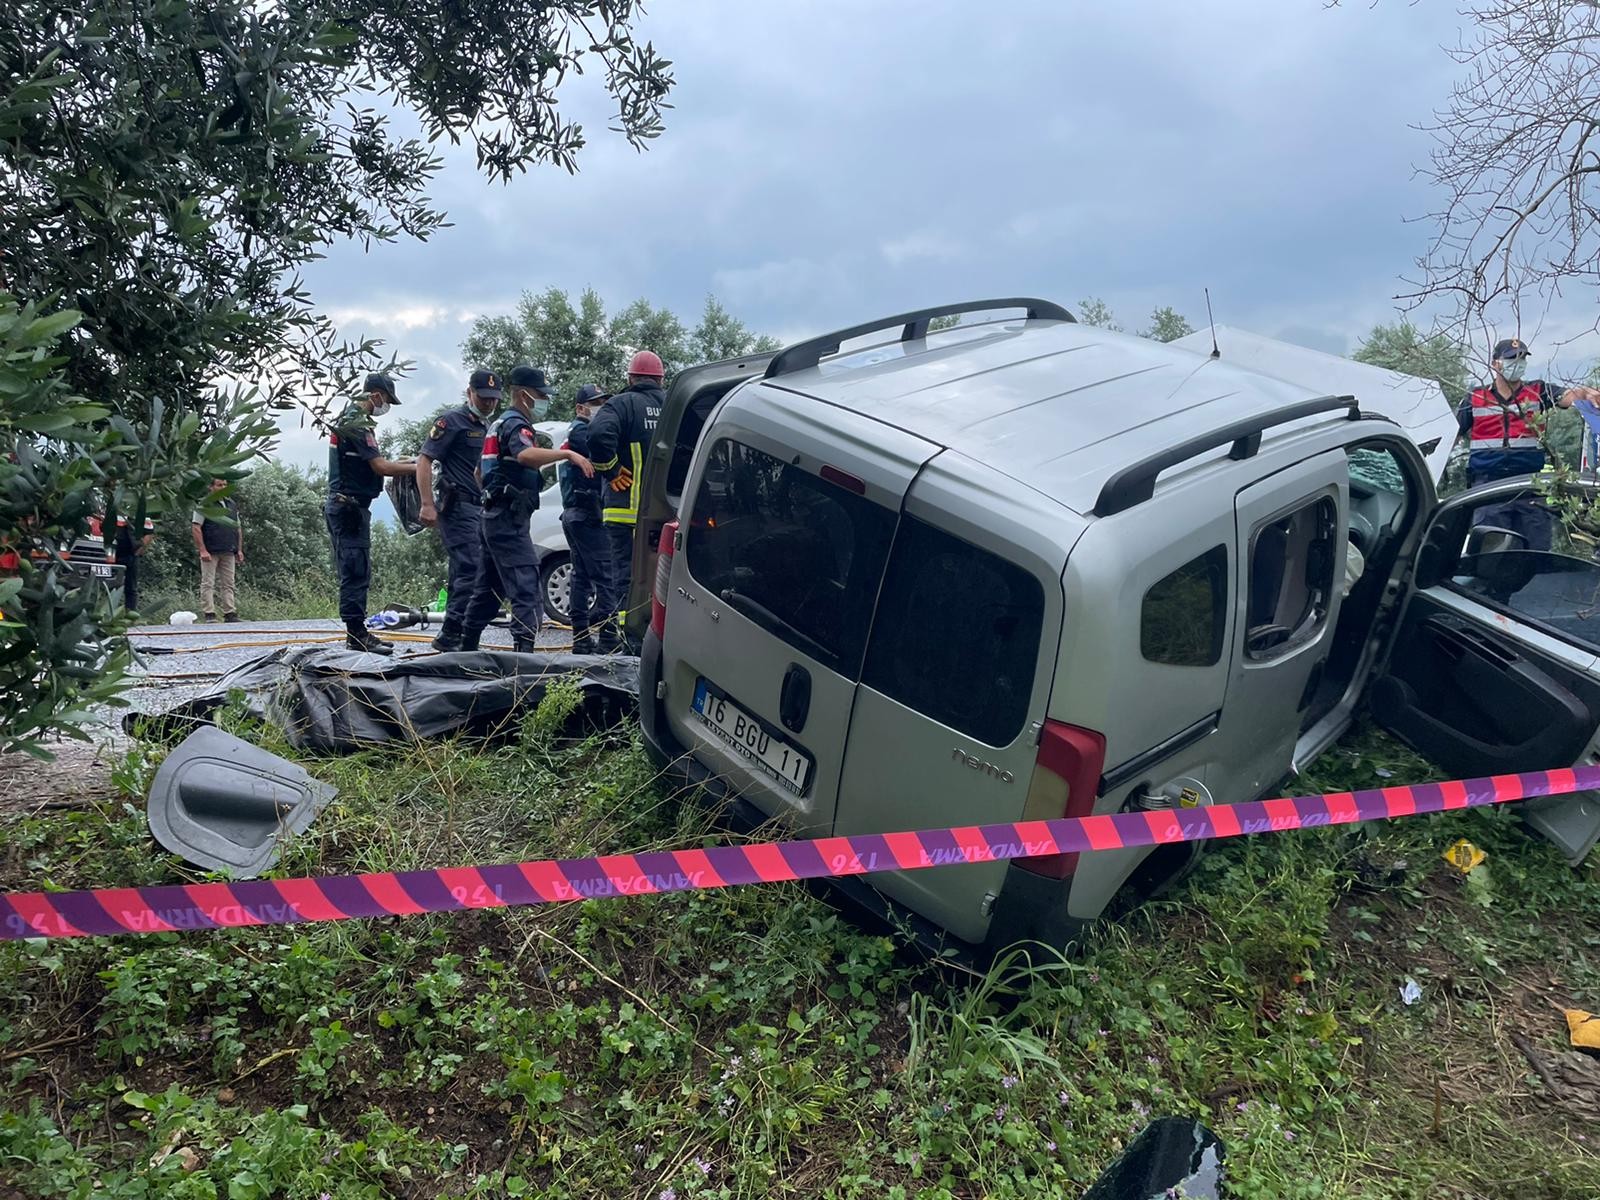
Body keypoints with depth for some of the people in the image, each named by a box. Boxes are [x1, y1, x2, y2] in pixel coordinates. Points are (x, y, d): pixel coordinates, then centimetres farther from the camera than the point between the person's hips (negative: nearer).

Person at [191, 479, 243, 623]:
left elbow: (238, 528, 19)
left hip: (228, 553, 6)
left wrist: (239, 550, 13)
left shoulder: (232, 504, 15)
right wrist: (203, 550, -15)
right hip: (210, 552, -6)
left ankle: (229, 613, 10)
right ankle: (209, 615, -2)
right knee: (208, 584, -3)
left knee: (228, 584, 7)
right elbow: (196, 527, -9)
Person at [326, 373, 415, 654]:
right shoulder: (357, 424, -15)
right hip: (350, 507, -11)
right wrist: (417, 468, -10)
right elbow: (380, 467, -19)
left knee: (355, 572, 12)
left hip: (345, 507, 11)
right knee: (356, 572, -9)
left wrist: (394, 462, 18)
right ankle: (356, 635, -7)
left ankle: (357, 632, 16)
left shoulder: (347, 418, 18)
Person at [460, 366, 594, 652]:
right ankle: (524, 649, -25)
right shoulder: (515, 423, -10)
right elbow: (526, 455, -34)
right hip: (509, 518, -11)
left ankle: (468, 646, 23)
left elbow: (480, 472, 33)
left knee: (490, 588, 16)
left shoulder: (501, 423, 23)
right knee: (526, 586, -17)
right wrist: (568, 453, -37)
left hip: (495, 517, 11)